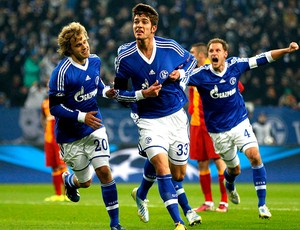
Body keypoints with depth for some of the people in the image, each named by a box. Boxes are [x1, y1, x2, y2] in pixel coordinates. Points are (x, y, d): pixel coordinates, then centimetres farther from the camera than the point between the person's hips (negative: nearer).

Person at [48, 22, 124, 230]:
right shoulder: (62, 72, -22)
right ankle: (69, 180, 48)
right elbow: (54, 107, -18)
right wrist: (81, 117, -26)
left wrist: (105, 91, -2)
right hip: (71, 134, -3)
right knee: (85, 181, 8)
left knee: (104, 171, -12)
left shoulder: (95, 61, -2)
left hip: (94, 127, 4)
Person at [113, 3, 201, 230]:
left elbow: (190, 59, 13)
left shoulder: (170, 47, -9)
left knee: (179, 173, 11)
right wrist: (142, 94, -19)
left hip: (177, 116, 3)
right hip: (149, 120, -3)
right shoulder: (125, 56, -12)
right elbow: (118, 92, -3)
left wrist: (181, 75, -7)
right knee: (162, 166, -22)